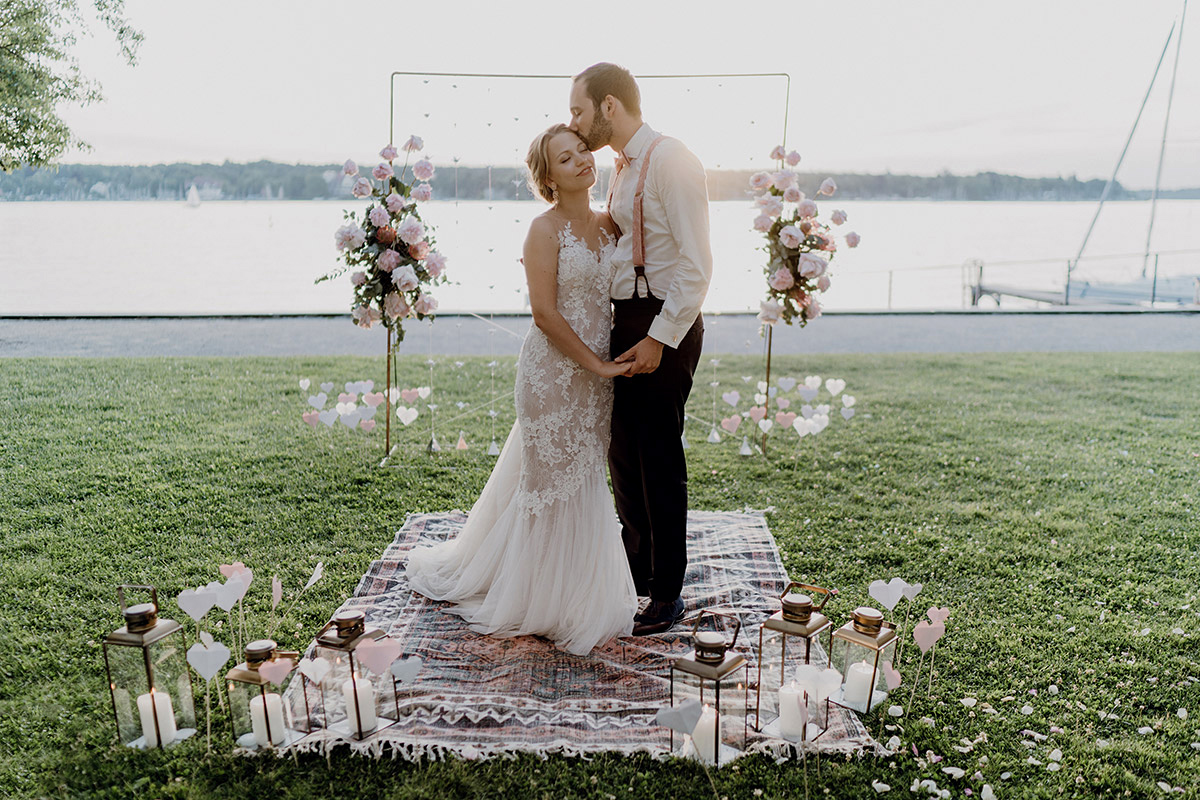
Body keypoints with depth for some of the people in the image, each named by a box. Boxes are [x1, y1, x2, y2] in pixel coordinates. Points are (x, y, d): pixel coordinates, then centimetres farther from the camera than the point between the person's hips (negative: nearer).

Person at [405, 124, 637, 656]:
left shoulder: (608, 225, 9)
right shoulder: (545, 230, -11)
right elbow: (545, 315, -16)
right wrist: (597, 365, -14)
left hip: (598, 372, 7)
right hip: (554, 370, -7)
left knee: (585, 480, 16)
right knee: (552, 481, 3)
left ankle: (579, 591, 33)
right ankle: (543, 602, 22)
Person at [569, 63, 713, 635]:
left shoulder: (670, 161, -14)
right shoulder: (624, 166, 14)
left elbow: (696, 265, -19)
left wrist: (660, 338, -21)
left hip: (664, 326, -9)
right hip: (626, 321, 9)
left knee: (659, 459, -1)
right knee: (623, 453, 17)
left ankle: (667, 596, 14)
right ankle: (637, 574, 34)